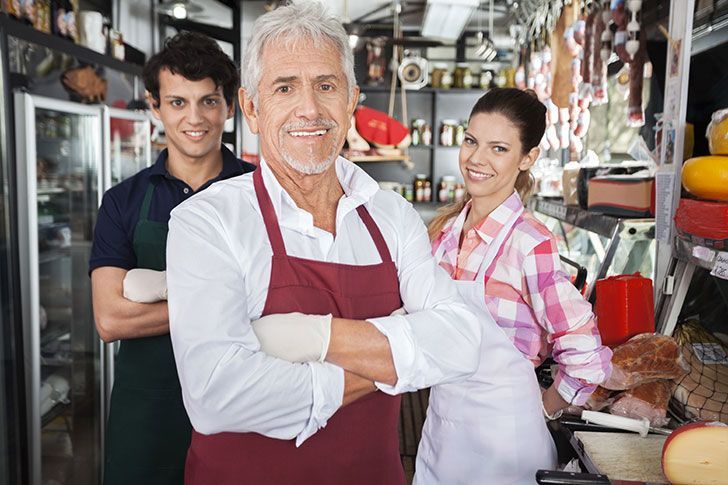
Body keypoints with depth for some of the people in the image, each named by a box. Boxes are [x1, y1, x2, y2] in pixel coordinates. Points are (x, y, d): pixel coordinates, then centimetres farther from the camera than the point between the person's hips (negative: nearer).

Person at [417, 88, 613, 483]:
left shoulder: (530, 245, -21)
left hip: (501, 435, -5)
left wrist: (544, 408, -3)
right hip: (439, 421, 6)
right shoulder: (447, 228, -2)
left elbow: (586, 359, -17)